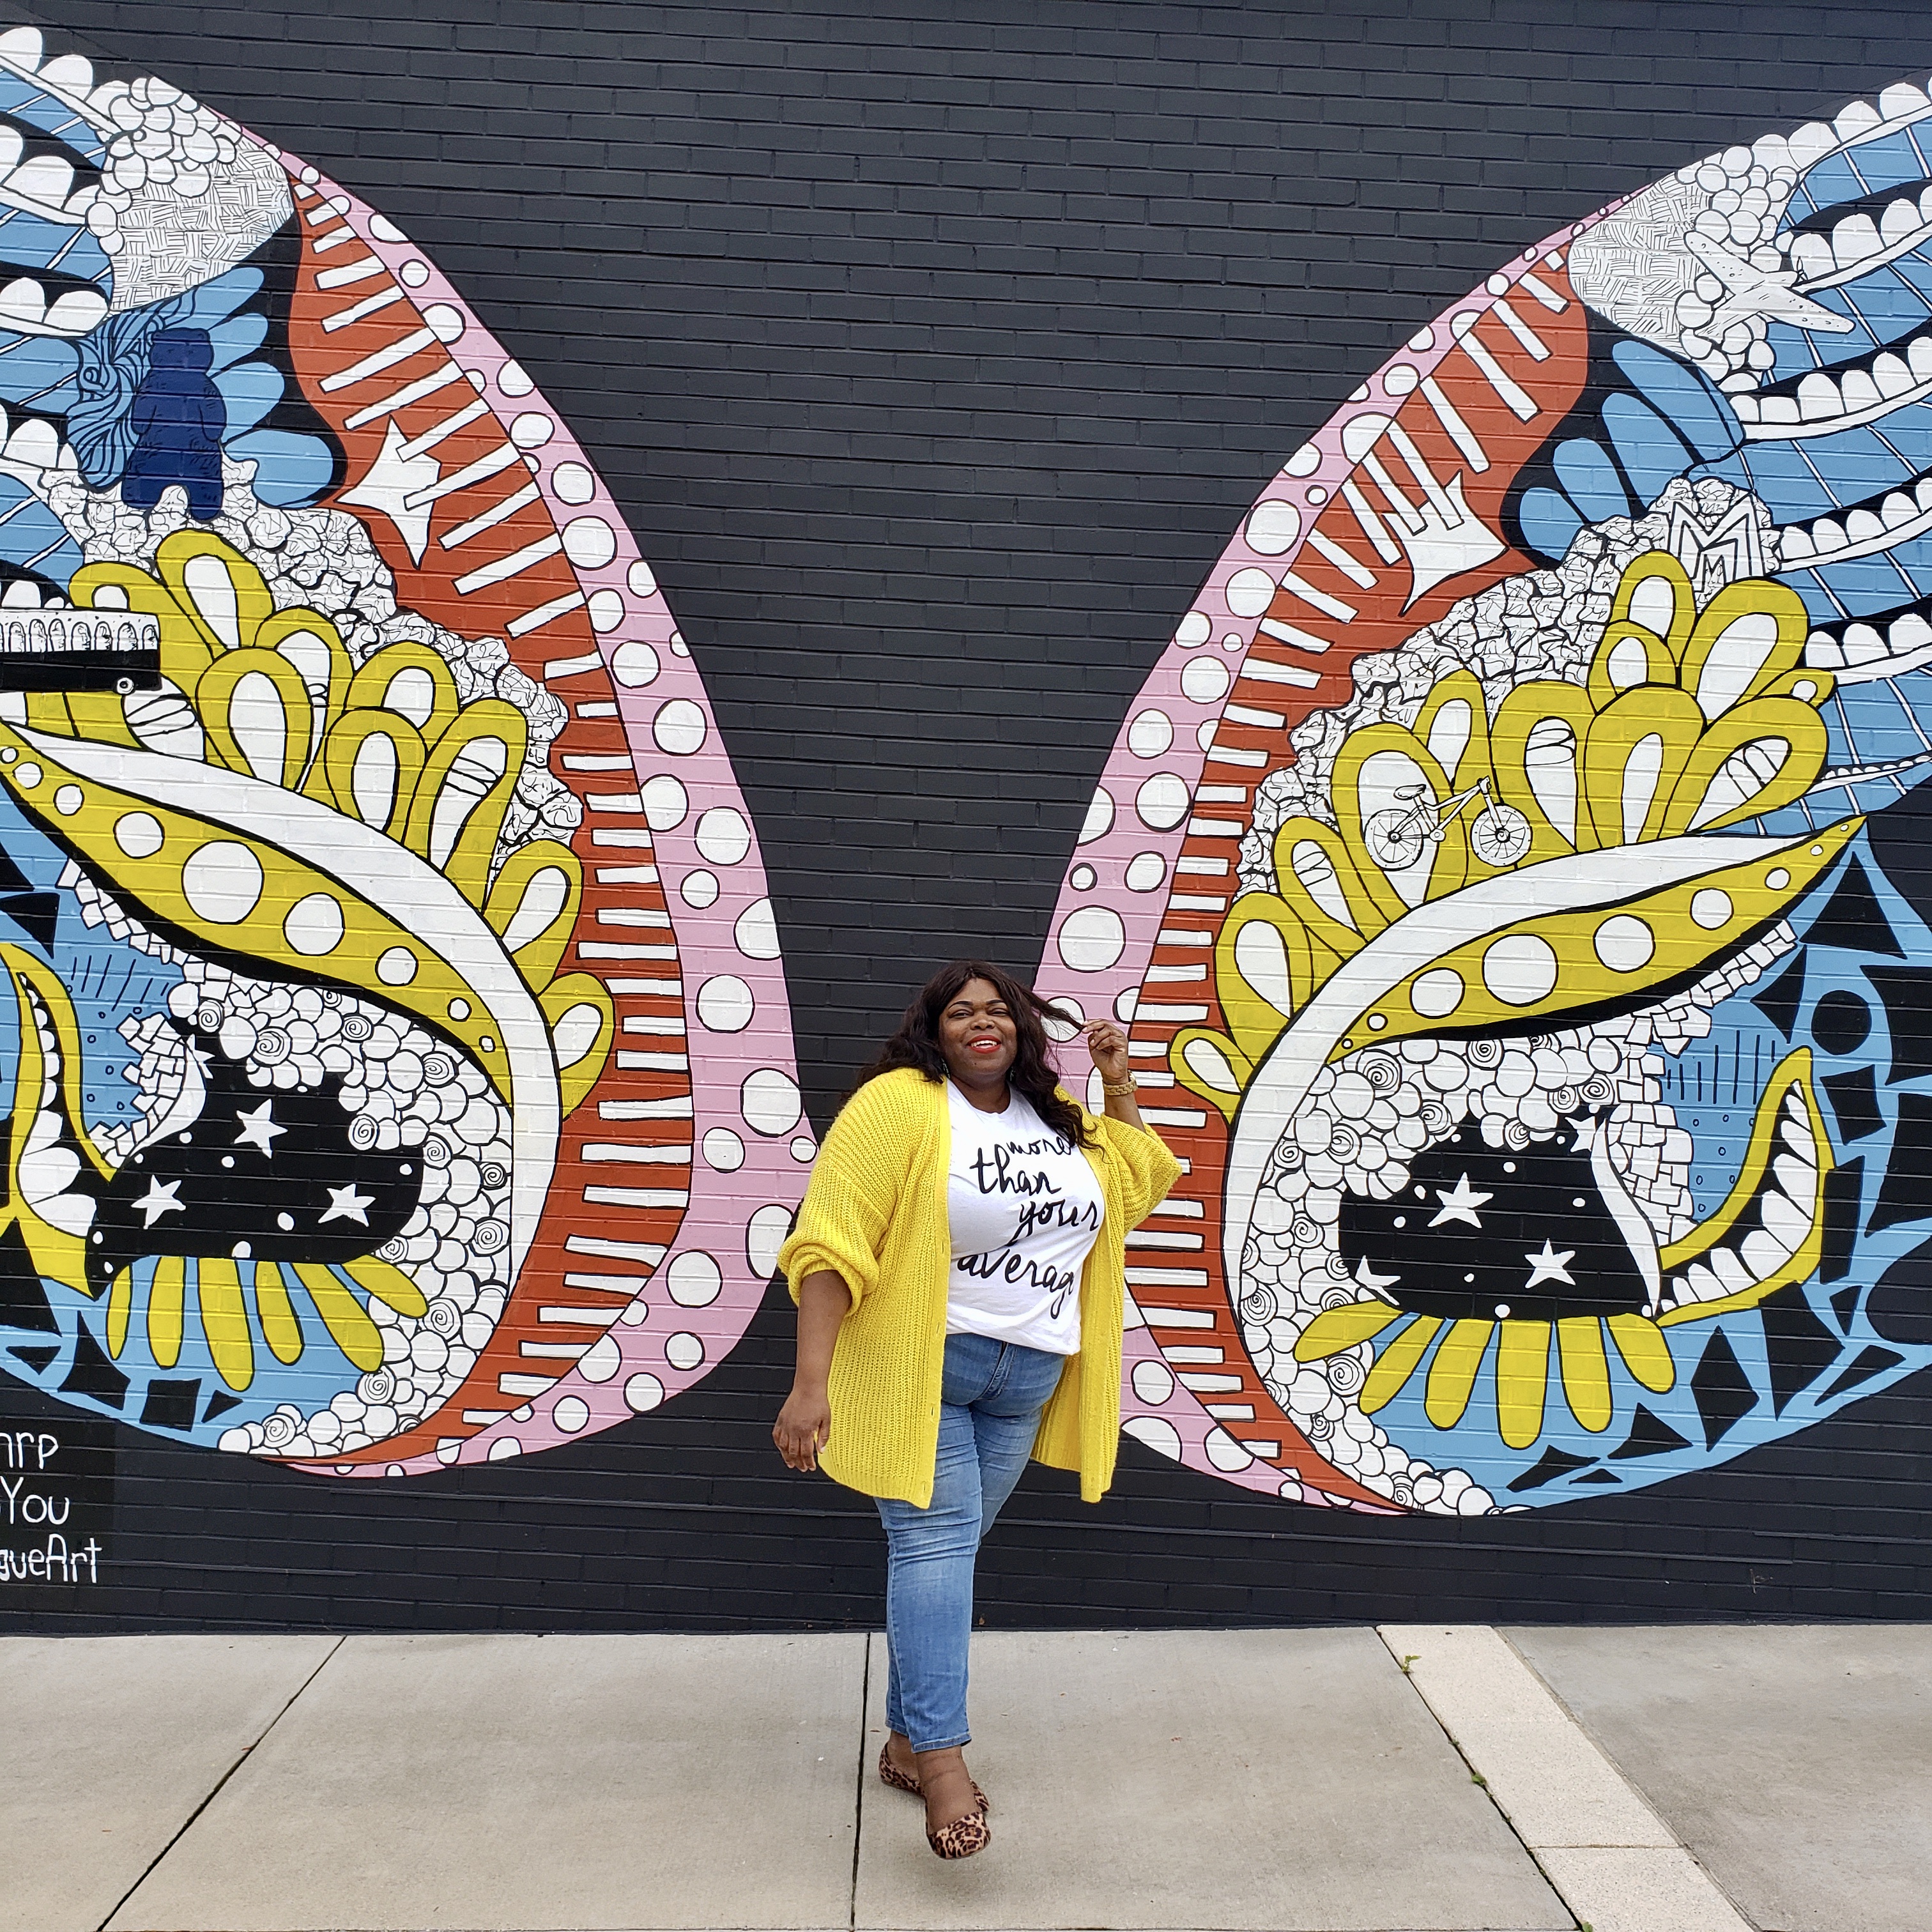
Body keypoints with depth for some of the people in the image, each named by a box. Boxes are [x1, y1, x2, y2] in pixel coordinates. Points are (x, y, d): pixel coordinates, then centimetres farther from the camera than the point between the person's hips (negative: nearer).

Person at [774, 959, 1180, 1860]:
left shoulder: (1059, 1118, 10)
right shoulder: (899, 1105, -12)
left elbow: (1141, 1182, 26)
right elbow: (830, 1245, -17)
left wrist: (1118, 1084, 12)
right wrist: (813, 1383, -24)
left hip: (1024, 1382, 6)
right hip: (915, 1367, -6)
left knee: (950, 1548, 10)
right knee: (934, 1537, -12)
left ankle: (904, 1740, 22)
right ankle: (943, 1760, -10)